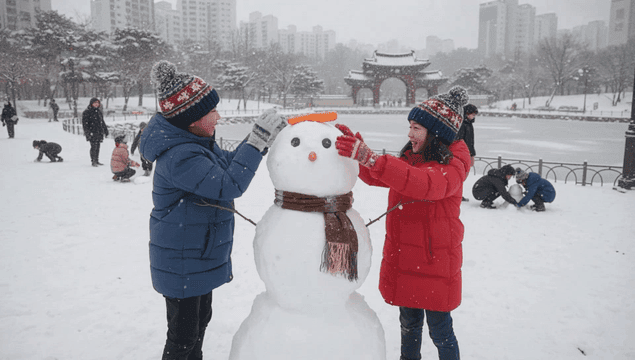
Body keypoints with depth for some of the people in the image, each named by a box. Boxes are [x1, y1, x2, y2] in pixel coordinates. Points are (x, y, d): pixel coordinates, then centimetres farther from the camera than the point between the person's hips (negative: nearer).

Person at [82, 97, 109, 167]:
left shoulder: (99, 111, 17)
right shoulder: (87, 112, -6)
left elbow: (102, 122, 25)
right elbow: (85, 123, -10)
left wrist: (105, 130, 24)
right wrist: (87, 132, -18)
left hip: (99, 132, 7)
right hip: (92, 133, -7)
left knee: (97, 147, 9)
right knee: (93, 147, -9)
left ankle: (97, 161, 17)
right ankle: (93, 161, -3)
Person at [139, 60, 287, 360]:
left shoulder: (196, 142, 1)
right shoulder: (179, 157, -30)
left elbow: (228, 164, 11)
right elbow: (229, 185, -33)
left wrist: (259, 138, -2)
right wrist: (257, 142, -30)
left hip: (201, 255, 10)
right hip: (181, 265, -10)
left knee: (201, 318, 26)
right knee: (183, 334, 7)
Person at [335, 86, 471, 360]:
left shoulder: (452, 166, -17)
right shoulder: (409, 159, 9)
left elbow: (425, 184, -38)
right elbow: (375, 177, 8)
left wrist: (370, 158, -47)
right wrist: (355, 146, -11)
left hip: (435, 265, -7)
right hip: (402, 260, 7)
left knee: (440, 331, 8)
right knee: (409, 324, 22)